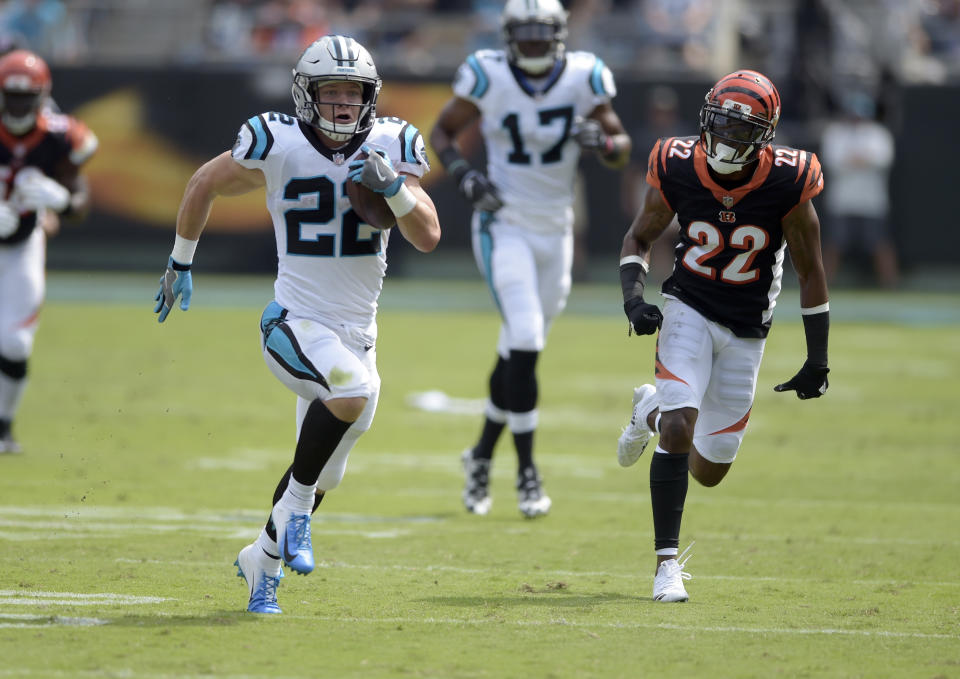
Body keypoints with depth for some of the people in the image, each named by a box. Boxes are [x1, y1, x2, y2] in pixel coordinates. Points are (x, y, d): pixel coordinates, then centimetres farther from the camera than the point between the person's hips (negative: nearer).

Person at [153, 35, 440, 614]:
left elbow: (429, 237, -6)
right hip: (294, 323, -5)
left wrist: (394, 189, -24)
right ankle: (296, 505, -17)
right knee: (355, 391, -35)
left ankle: (263, 559, 39)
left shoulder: (392, 146, -2)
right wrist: (180, 263, 15)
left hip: (358, 333, 5)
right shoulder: (277, 145, -11)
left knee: (321, 474, 14)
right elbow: (204, 186, 6)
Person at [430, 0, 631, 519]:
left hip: (555, 232, 3)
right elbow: (442, 132, 2)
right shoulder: (489, 78, -11)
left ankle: (482, 455, 32)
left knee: (520, 349, 12)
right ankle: (526, 472, -8)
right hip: (504, 227, -3)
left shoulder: (583, 78, -6)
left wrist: (600, 141, -20)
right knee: (525, 340, -17)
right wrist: (462, 174, -17)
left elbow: (622, 149, 3)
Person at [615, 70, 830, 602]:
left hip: (745, 332, 1)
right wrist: (634, 297, -15)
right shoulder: (679, 169, -14)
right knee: (679, 429, -23)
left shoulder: (786, 183, -17)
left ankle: (652, 412, 40)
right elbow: (639, 239, 4)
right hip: (689, 311, -1)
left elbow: (810, 272, -5)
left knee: (710, 470, 7)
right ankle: (667, 562, -11)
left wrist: (818, 359, -4)